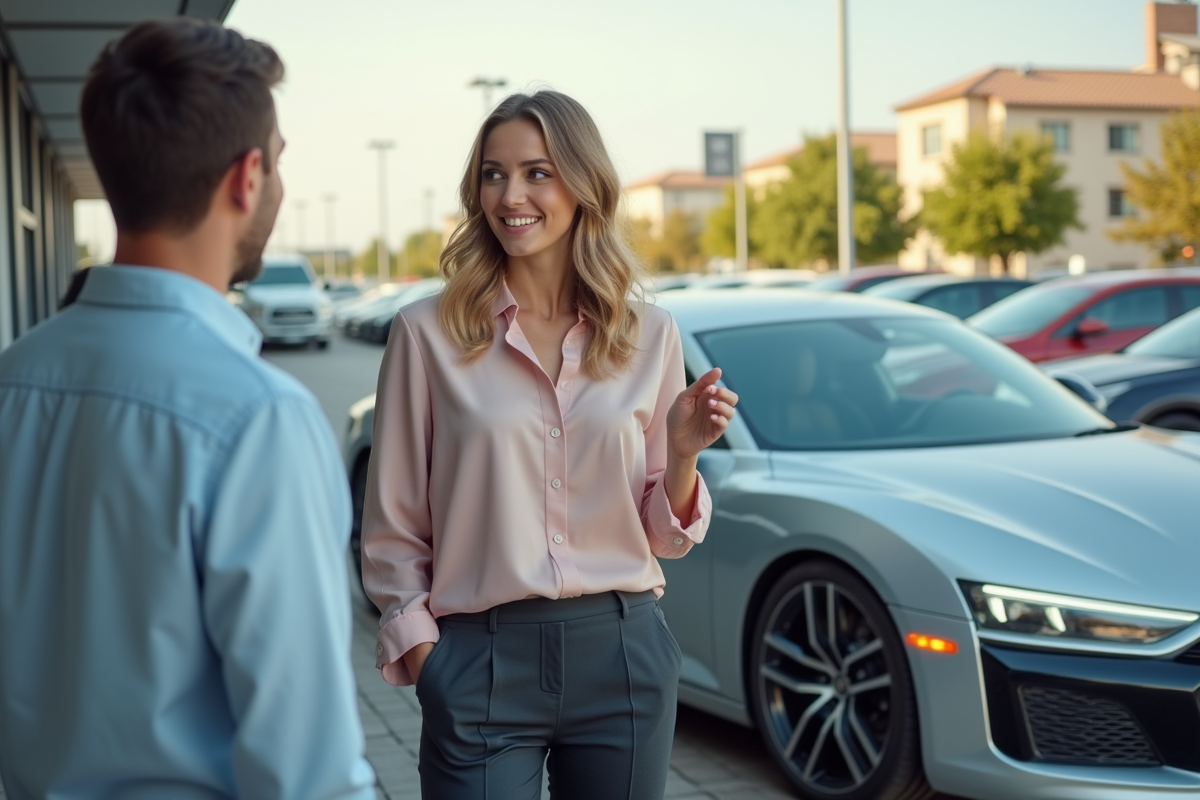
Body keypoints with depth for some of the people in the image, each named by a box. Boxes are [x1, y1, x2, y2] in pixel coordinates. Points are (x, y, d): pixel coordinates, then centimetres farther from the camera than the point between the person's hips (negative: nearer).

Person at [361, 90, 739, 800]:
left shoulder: (648, 333, 3)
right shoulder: (428, 332, -3)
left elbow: (664, 535, 8)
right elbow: (393, 527, 1)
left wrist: (684, 451, -10)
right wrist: (425, 660, -6)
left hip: (621, 654, 2)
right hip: (482, 661, -2)